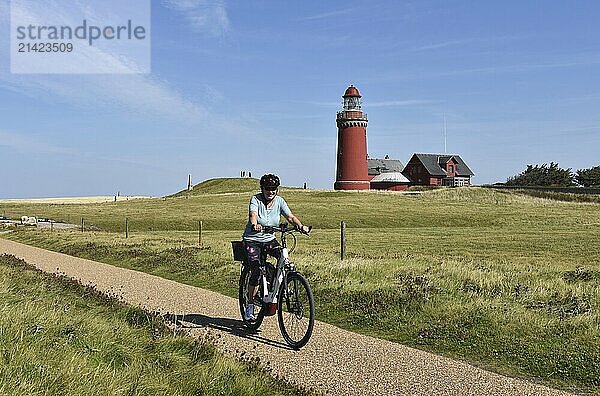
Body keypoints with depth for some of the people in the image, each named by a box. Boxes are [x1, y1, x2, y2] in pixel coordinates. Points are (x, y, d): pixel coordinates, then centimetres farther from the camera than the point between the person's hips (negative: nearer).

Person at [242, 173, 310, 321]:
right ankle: (250, 305, 1)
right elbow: (253, 215, -33)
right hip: (252, 240, -3)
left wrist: (301, 226, -33)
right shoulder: (256, 199, -15)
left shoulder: (279, 201, -4)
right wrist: (254, 225, -56)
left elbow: (290, 216, -13)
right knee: (256, 271, -16)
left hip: (269, 239, 4)